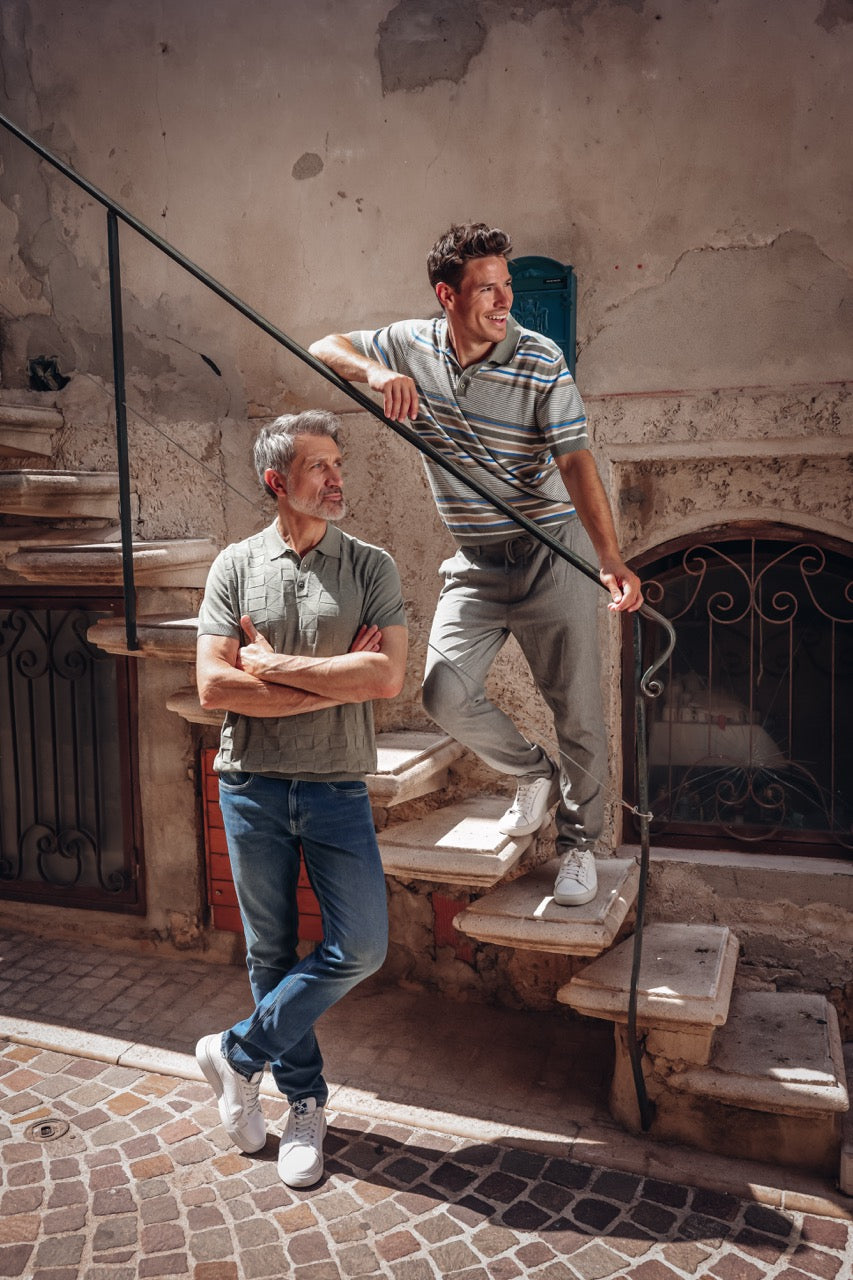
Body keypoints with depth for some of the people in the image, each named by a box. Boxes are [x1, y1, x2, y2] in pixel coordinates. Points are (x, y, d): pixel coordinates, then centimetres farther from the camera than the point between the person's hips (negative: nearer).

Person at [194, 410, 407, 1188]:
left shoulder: (371, 568, 1)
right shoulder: (236, 565, 2)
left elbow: (388, 677, -13)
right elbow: (213, 686, -9)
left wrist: (274, 666, -12)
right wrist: (337, 681, -13)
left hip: (337, 784, 0)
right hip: (252, 785, 0)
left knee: (360, 946, -5)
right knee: (272, 951, 9)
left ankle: (239, 1052, 17)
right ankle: (305, 1103, 28)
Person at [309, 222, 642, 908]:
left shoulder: (542, 360, -12)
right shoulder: (413, 346, 0)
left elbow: (575, 461, -18)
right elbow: (325, 348, 7)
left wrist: (612, 559, -31)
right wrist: (376, 373, -17)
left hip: (553, 555, -3)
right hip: (475, 562, 3)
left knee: (577, 710, 1)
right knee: (446, 693, -10)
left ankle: (579, 839, 23)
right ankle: (533, 771, 19)